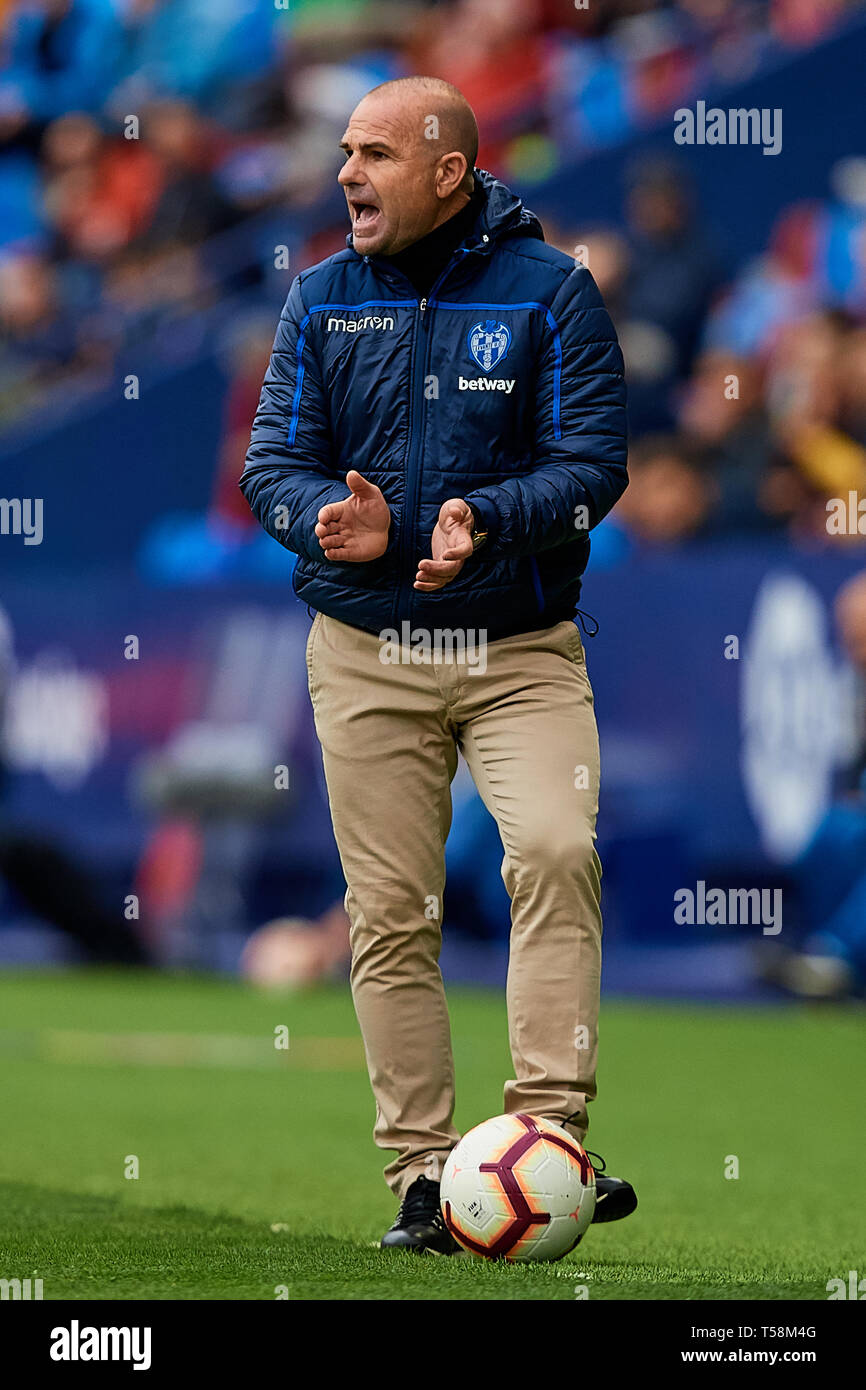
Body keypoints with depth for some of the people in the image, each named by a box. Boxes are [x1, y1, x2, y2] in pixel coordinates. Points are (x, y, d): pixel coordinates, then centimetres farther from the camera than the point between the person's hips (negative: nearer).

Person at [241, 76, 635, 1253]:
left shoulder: (551, 292, -3)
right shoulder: (323, 298, 6)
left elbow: (592, 462, -8)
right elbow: (274, 461, 3)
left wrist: (488, 522, -26)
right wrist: (327, 523, -20)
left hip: (523, 648, -3)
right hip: (366, 655, 3)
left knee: (556, 849, -23)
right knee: (390, 913, 1)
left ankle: (551, 1137, -22)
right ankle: (422, 1173, 6)